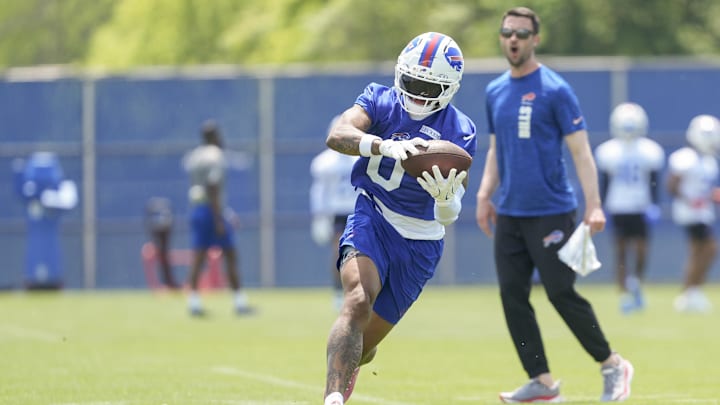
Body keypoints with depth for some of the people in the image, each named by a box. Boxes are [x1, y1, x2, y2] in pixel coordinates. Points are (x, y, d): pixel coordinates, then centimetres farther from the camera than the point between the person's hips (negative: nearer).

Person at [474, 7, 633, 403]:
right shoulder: (494, 91, 11)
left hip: (550, 212, -6)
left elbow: (581, 151, -10)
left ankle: (611, 364, 10)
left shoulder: (555, 90, -8)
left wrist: (594, 206, -17)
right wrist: (484, 195, 11)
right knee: (512, 296, 1)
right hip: (509, 214, 6)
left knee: (561, 294, -7)